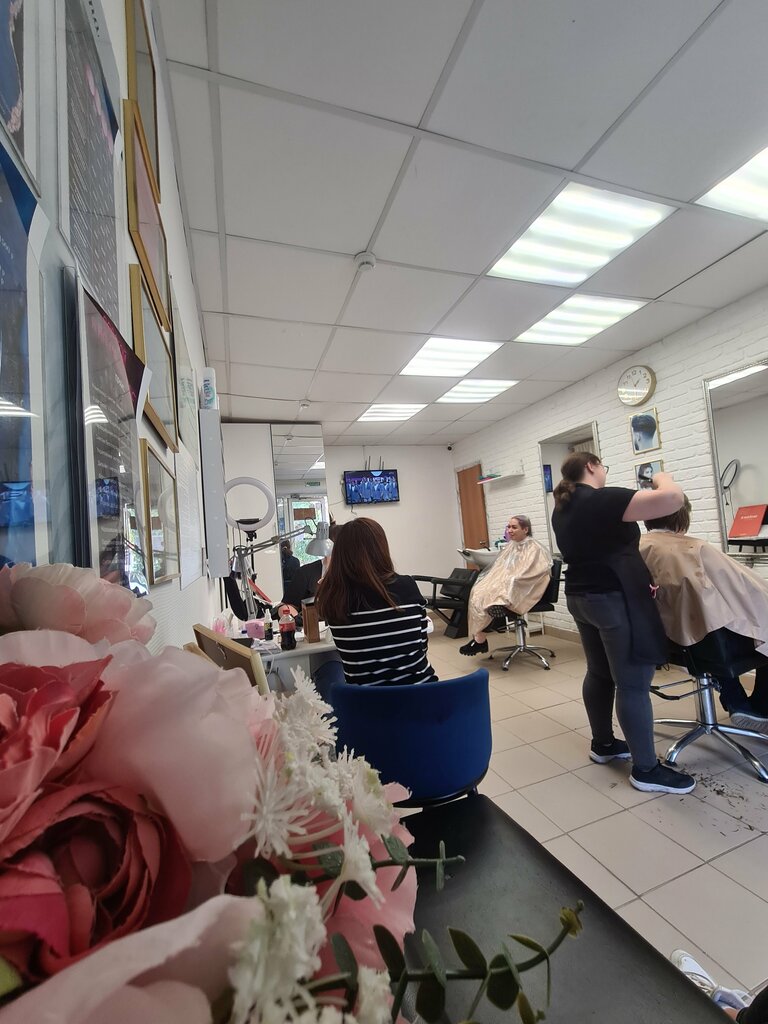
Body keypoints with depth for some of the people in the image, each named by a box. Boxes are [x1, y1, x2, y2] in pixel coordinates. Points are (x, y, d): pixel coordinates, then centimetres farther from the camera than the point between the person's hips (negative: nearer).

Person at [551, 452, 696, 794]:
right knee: (633, 683, 0)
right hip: (615, 599, -9)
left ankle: (602, 744, 31)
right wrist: (661, 478, -3)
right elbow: (673, 498, -25)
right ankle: (646, 769, 11)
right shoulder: (602, 499, -18)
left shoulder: (562, 509, 10)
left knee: (599, 673, 18)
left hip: (580, 597, 9)